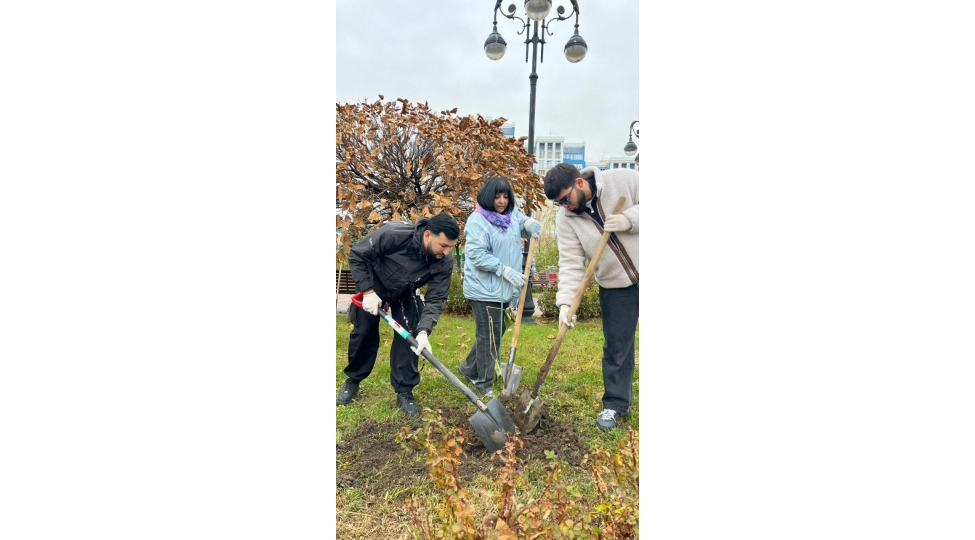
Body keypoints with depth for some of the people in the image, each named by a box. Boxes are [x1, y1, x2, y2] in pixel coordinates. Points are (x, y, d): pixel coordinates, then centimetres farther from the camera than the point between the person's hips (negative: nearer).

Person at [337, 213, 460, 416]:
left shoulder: (444, 262, -30)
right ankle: (352, 381, 29)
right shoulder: (393, 234, -40)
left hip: (406, 295, 2)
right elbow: (357, 256, -27)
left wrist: (424, 330, -41)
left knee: (409, 338, -7)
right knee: (364, 334, 6)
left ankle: (404, 392, 8)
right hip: (372, 286, -2)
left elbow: (435, 299, -26)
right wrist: (368, 291, -29)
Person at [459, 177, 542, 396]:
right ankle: (484, 384, 11)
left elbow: (522, 219, 28)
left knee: (494, 333, 19)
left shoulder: (511, 215, 8)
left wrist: (530, 223, 2)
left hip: (503, 288, 8)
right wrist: (505, 269, -25)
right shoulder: (478, 220, -15)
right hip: (484, 289, -8)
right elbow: (476, 255, -22)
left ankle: (470, 368, 37)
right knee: (490, 336, -3)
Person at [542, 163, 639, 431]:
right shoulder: (565, 218, -8)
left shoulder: (624, 180, -13)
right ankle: (615, 404, 21)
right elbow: (571, 263, -12)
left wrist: (629, 219, -25)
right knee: (616, 347, 5)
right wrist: (566, 301, -23)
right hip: (616, 287, 1)